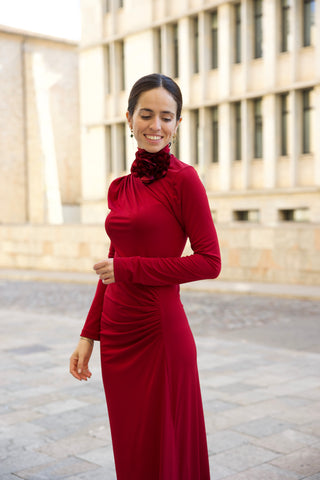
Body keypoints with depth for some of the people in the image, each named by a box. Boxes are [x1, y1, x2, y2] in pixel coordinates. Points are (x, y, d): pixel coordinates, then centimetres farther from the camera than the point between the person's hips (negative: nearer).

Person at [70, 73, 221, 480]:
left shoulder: (183, 179, -9)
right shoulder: (120, 188, 10)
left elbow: (209, 262, -13)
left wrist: (130, 268, -13)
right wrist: (88, 335, 11)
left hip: (159, 332, -6)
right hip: (117, 334, 6)